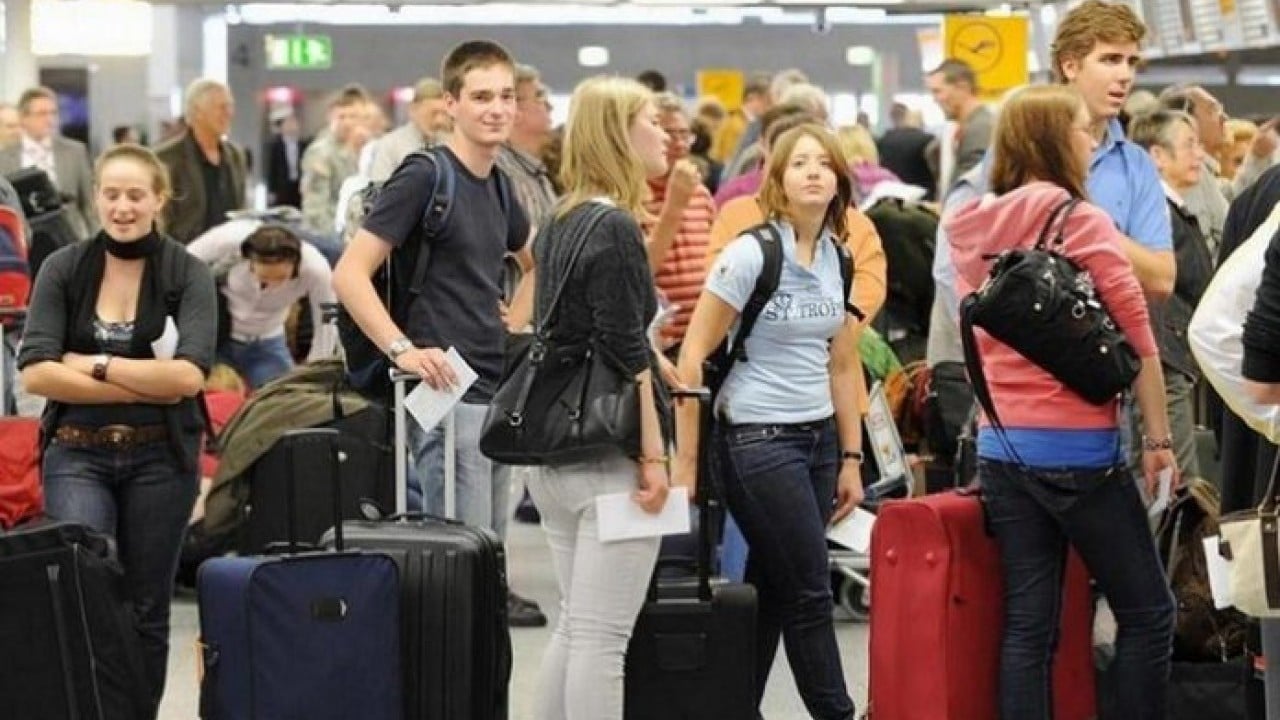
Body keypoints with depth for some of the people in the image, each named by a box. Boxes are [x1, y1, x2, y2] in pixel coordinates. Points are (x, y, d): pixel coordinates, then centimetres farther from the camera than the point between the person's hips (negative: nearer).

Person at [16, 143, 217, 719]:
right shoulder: (64, 269, 0)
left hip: (160, 457, 1)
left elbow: (189, 375, -14)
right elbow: (35, 372, -10)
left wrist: (93, 363, -12)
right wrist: (147, 385, -13)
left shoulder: (187, 274, -2)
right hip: (77, 455, 0)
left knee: (146, 608, 9)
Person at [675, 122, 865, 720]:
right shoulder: (749, 254, -12)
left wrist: (851, 458, 13)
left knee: (772, 593, 9)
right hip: (758, 440, -6)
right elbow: (693, 357, -12)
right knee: (809, 593, -3)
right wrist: (685, 464, -14)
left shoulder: (839, 259, 7)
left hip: (819, 437, 6)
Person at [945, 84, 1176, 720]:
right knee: (1147, 612, 5)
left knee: (1027, 623, 6)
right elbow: (1137, 339, -9)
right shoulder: (1082, 223, -9)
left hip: (1000, 446, 6)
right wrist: (1158, 438, -2)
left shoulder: (972, 229, 8)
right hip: (1079, 450, -6)